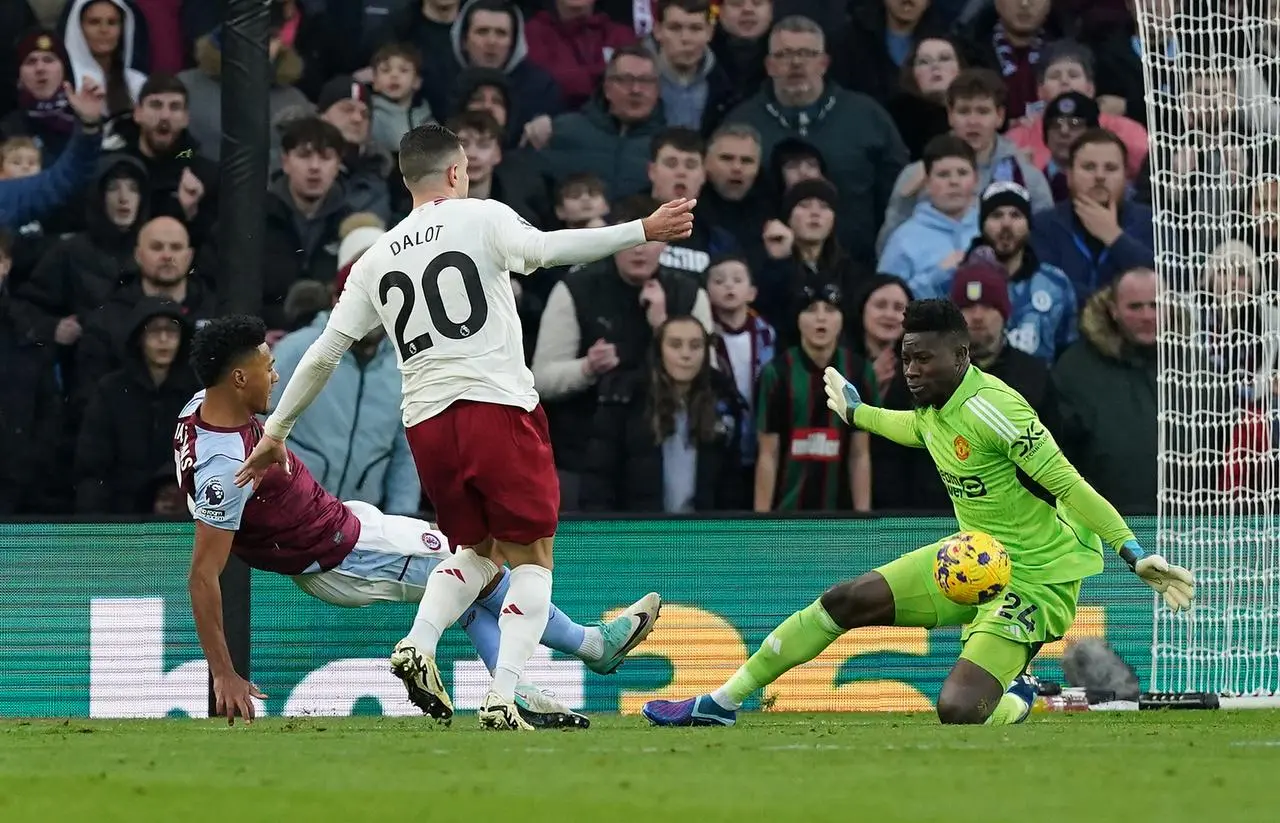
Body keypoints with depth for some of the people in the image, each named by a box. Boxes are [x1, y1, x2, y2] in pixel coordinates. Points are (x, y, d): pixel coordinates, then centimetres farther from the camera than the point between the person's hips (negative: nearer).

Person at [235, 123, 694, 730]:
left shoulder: (376, 260, 16)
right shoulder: (479, 217, 3)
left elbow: (323, 355, 14)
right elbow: (543, 250, -17)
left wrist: (276, 431, 22)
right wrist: (642, 231, -20)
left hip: (425, 423, 5)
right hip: (498, 407, -5)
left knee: (478, 550, 24)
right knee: (531, 558, 3)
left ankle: (418, 646, 1)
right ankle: (502, 699, -12)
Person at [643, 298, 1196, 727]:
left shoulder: (990, 408, -26)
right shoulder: (934, 406, 2)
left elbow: (1068, 485, -26)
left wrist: (1134, 554, -30)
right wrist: (857, 414, 46)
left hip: (1036, 580, -9)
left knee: (958, 711, -22)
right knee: (844, 602, 4)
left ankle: (1015, 700, 14)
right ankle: (721, 704, 18)